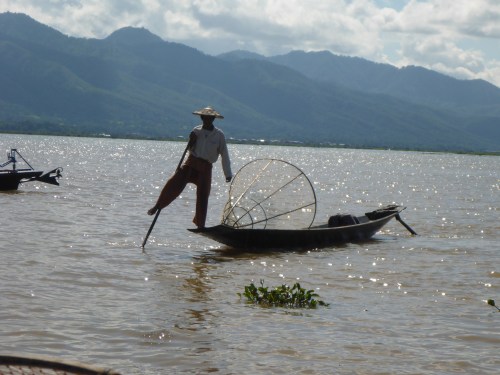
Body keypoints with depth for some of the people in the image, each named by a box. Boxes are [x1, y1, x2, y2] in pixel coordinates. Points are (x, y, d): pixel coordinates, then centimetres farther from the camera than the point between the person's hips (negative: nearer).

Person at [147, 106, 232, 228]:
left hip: (205, 167, -1)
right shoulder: (196, 130, 7)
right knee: (174, 184, -18)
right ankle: (157, 206, -10)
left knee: (203, 195, -1)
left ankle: (200, 224, 11)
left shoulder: (219, 135, 0)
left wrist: (228, 174, 1)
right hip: (191, 162, 1)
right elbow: (190, 149, 14)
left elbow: (224, 155, 2)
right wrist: (191, 141, -8)